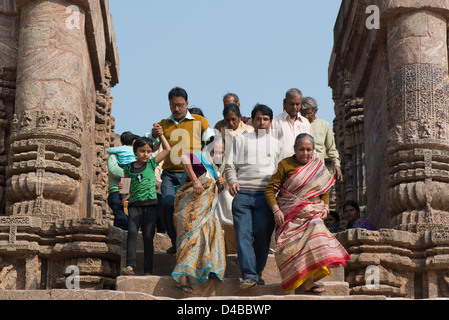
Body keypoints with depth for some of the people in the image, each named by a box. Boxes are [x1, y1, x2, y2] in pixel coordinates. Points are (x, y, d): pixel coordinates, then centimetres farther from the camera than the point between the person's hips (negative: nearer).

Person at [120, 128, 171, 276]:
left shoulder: (152, 163, 7)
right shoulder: (129, 168, 8)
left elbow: (167, 149, 10)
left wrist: (160, 134, 9)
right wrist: (128, 195, 10)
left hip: (150, 204, 0)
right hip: (134, 204, 0)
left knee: (148, 236, -1)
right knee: (132, 232, -17)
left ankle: (148, 270, 2)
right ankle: (130, 266, -19)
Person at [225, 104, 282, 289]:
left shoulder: (275, 144, 20)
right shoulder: (241, 140, 18)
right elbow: (230, 165, 13)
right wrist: (233, 181, -6)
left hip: (265, 195, 1)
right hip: (242, 194, -1)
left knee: (263, 235, -3)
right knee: (243, 234, -11)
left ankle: (258, 273, 10)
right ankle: (249, 275, -13)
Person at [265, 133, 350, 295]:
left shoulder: (319, 167, 12)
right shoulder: (285, 165, 0)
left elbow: (325, 192, 23)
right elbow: (270, 189, -1)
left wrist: (325, 207, 5)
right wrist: (276, 210, -12)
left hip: (311, 215, 3)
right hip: (289, 214, -3)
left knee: (313, 240, -17)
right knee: (291, 248, -10)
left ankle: (308, 283, -13)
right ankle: (290, 290, -7)